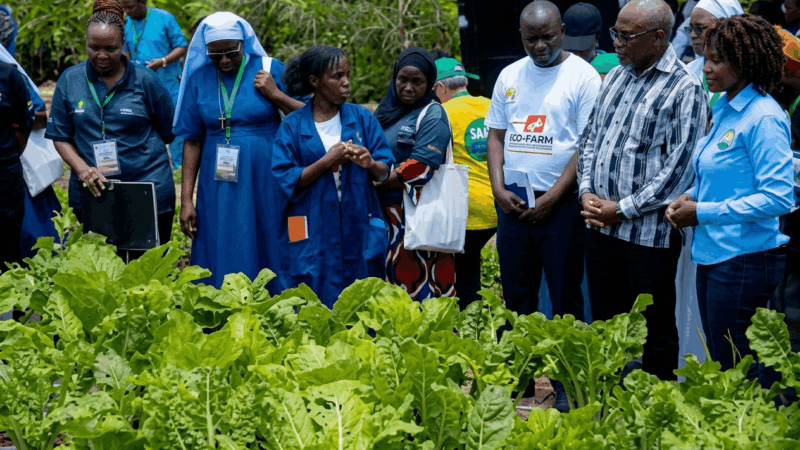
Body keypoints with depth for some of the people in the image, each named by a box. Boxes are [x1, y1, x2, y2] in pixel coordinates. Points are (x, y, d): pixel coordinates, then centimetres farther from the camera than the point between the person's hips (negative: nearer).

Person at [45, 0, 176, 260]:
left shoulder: (144, 81, -1)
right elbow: (60, 137, 6)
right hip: (91, 193, 2)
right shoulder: (70, 81, 5)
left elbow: (169, 133, 7)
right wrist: (82, 169, -10)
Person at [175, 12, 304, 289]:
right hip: (218, 190, 2)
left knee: (267, 257, 1)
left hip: (266, 183, -2)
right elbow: (192, 142, 6)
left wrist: (275, 94, -14)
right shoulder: (199, 78, 5)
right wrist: (186, 200, 3)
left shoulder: (270, 70, -1)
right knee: (222, 265, 2)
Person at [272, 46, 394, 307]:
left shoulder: (362, 118, 7)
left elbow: (385, 172, 6)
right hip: (313, 234, -2)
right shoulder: (293, 126, 2)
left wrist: (370, 165, -16)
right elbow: (287, 180, -5)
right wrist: (328, 161, -15)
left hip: (358, 229, 2)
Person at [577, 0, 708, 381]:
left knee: (655, 331, 2)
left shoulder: (684, 89, -12)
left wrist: (622, 210, -14)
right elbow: (590, 137, 18)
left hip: (649, 232, -7)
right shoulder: (616, 76, 12)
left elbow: (678, 167, -16)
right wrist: (586, 191, 1)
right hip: (600, 225, 7)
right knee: (605, 323, 15)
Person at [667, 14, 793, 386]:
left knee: (736, 373, -4)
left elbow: (778, 198, -21)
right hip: (712, 255, 9)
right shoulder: (724, 108, 12)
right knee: (719, 366, 14)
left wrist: (703, 212, -17)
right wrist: (693, 196, 5)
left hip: (745, 259, -9)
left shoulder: (763, 119, -16)